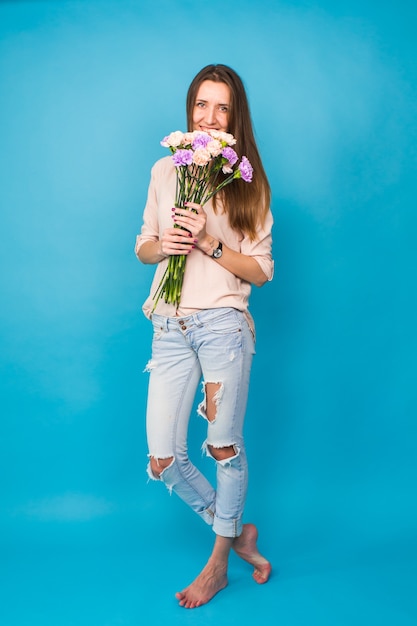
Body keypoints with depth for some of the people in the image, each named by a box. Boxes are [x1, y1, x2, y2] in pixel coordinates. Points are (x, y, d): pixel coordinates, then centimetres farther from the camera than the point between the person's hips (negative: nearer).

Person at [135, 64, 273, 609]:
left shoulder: (249, 183, 2)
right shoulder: (165, 171, 10)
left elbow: (261, 270, -1)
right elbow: (143, 248, 14)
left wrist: (210, 243, -15)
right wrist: (164, 245, -8)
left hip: (223, 323, -3)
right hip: (169, 328, 3)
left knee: (225, 447, 7)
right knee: (162, 460, 3)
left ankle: (219, 557, 32)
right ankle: (237, 532, 29)